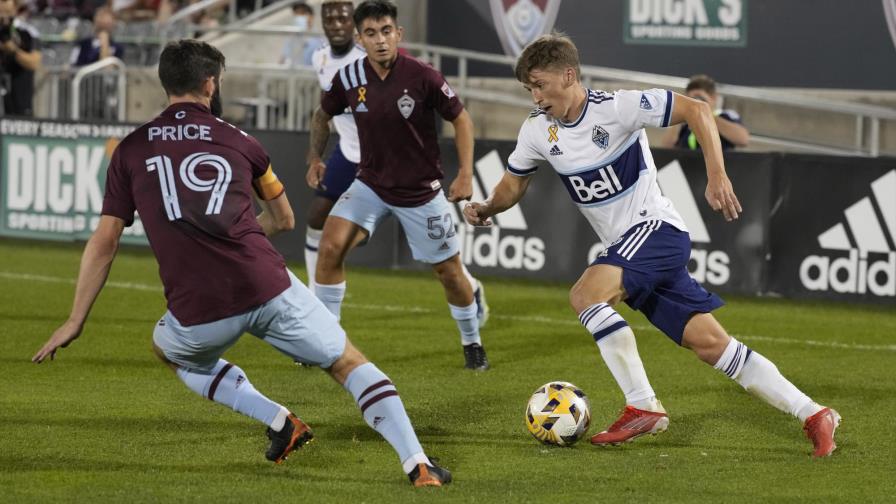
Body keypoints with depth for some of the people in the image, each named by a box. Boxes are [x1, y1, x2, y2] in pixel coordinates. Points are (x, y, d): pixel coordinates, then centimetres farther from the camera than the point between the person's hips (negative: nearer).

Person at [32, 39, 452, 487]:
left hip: (198, 312, 0)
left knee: (168, 349, 34)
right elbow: (284, 219, 27)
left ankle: (278, 421, 18)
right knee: (349, 364, 15)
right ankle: (419, 466, 1)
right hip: (268, 288, 0)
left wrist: (75, 321, 12)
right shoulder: (239, 142, 14)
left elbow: (104, 241, 8)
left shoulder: (130, 150, 12)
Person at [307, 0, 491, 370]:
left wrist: (466, 173, -11)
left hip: (421, 190, -2)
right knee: (331, 245, -18)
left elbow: (460, 119, -6)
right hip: (371, 184, 2)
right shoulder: (348, 79, -10)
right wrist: (315, 158, 6)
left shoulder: (423, 77, -19)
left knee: (449, 271, 6)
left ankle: (472, 343, 33)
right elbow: (323, 115, 12)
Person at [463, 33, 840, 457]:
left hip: (656, 228, -7)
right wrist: (487, 208, -4)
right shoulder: (537, 131, 4)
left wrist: (717, 177, -22)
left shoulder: (615, 107, -15)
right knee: (709, 343, 1)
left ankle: (642, 407, -20)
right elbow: (513, 184, 18)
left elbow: (696, 110, -14)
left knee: (585, 294, -28)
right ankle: (812, 414, 6)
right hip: (625, 248, 7)